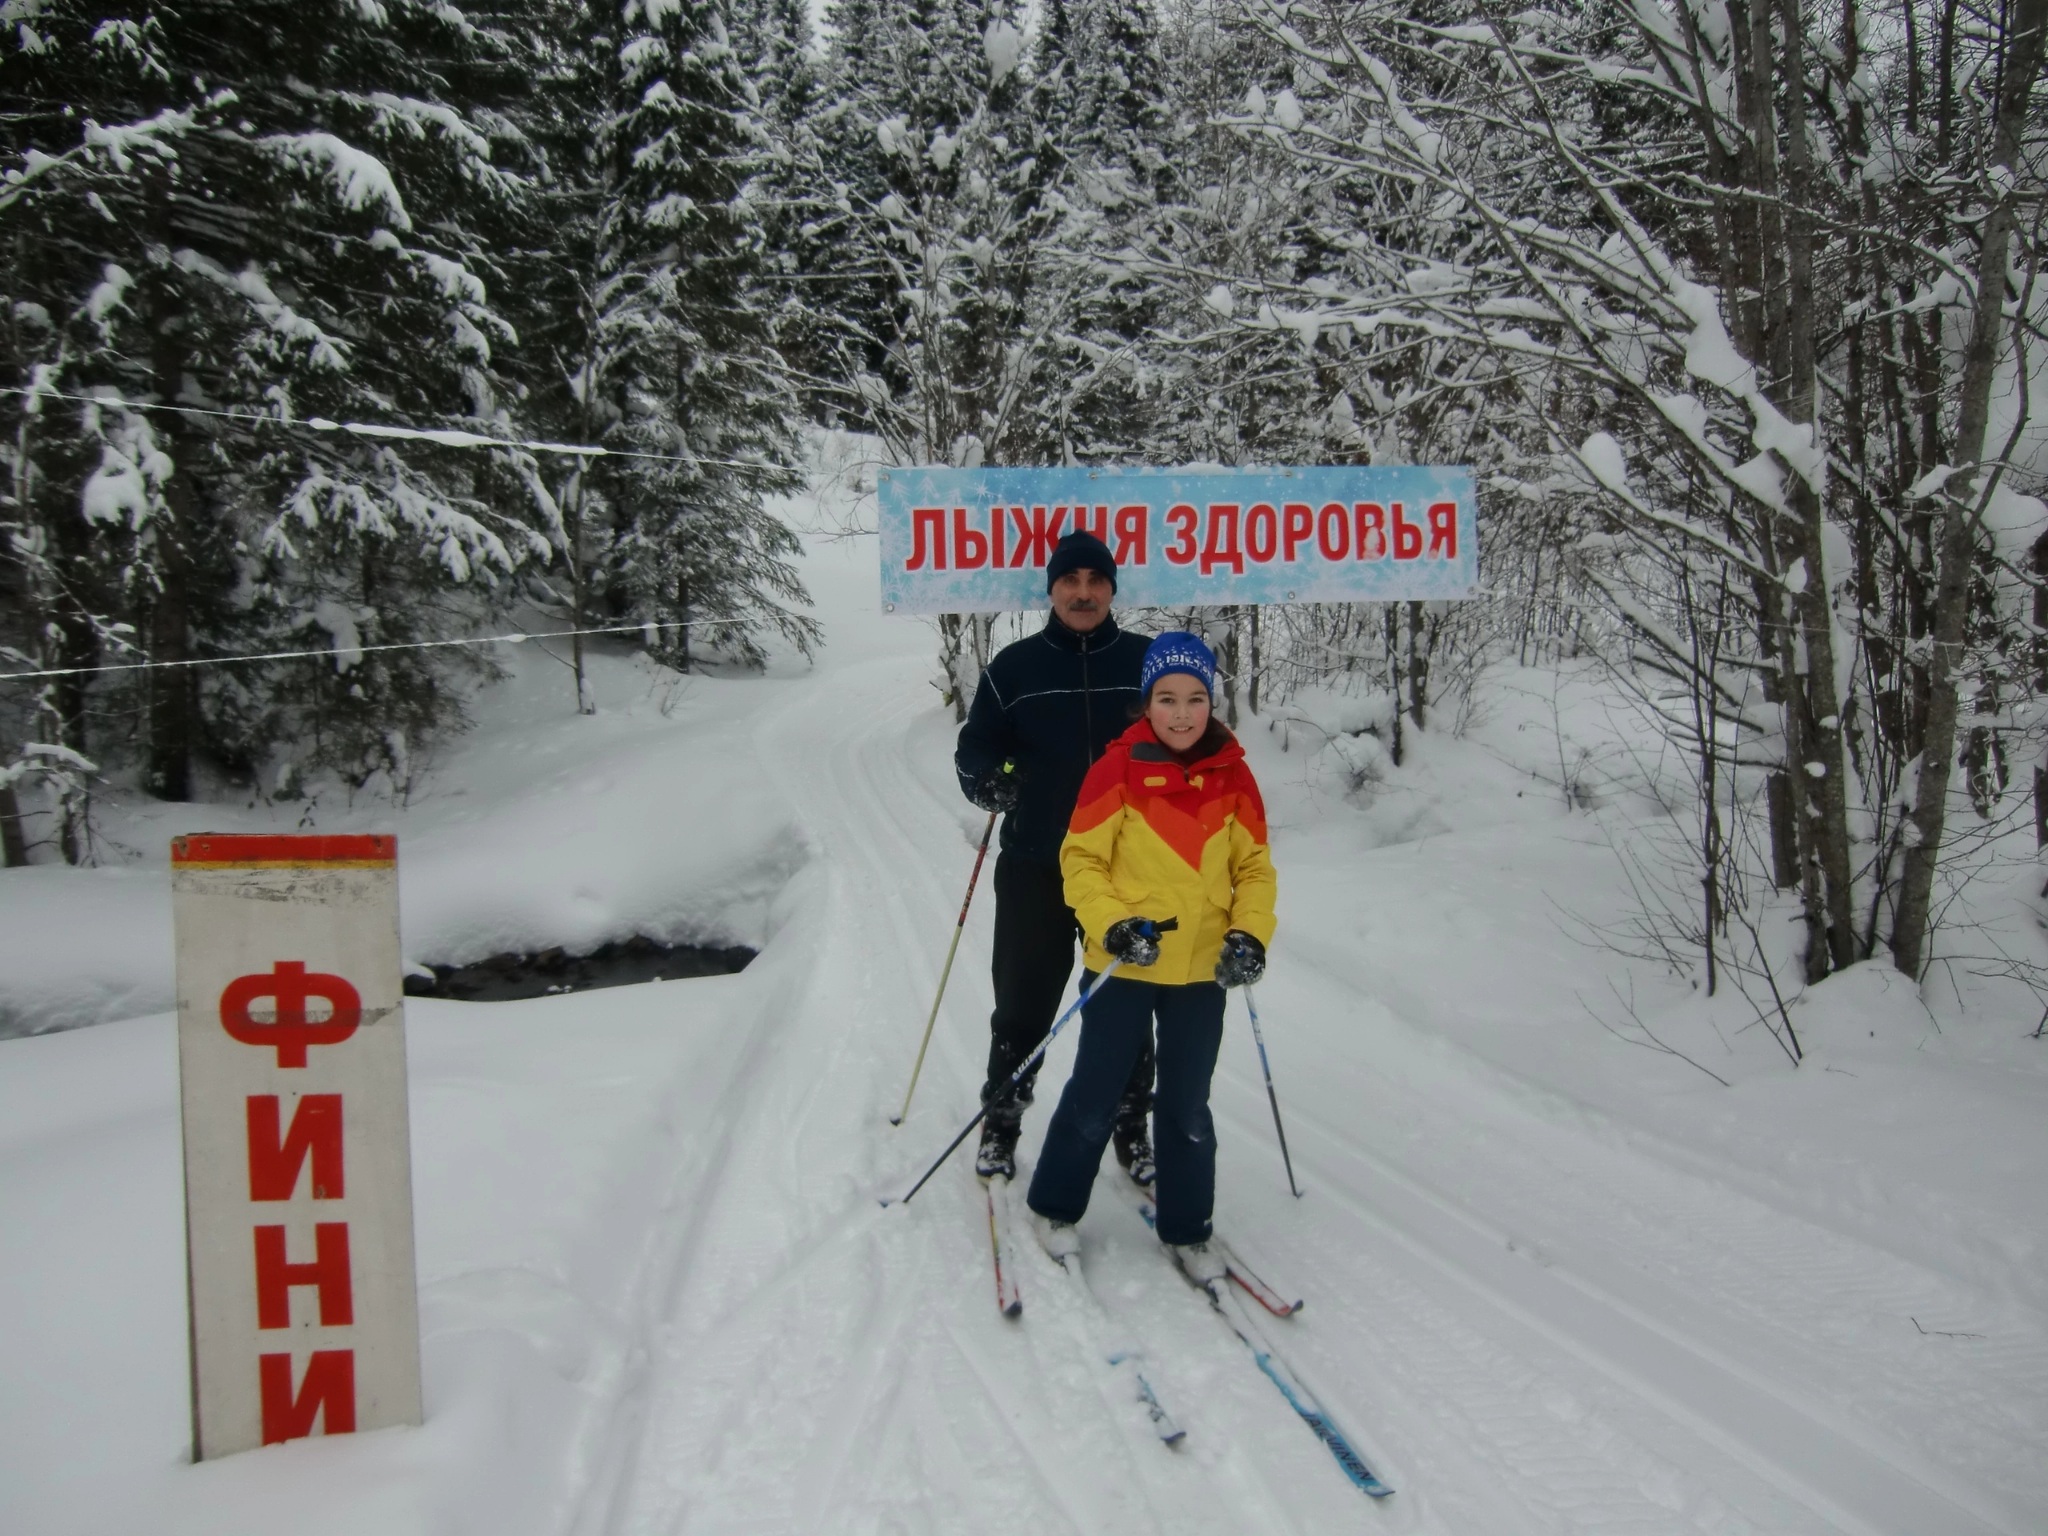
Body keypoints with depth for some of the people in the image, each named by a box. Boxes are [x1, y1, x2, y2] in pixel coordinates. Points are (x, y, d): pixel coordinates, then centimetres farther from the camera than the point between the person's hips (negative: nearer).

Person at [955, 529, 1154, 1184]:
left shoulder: (1148, 661, 5)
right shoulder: (1014, 667, 3)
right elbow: (974, 747, 7)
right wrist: (990, 780, -14)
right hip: (1034, 869, 0)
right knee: (1022, 1005, 7)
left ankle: (1132, 1123, 26)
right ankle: (1001, 1118, 24)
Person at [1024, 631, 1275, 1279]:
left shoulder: (1232, 775, -2)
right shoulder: (1118, 770, -11)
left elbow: (1254, 866, 5)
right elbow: (1081, 859, -8)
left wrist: (1250, 936, -8)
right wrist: (1113, 925, -20)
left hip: (1201, 972, 3)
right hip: (1123, 966, -2)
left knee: (1188, 1106, 13)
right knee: (1094, 1097, 9)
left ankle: (1187, 1230, 28)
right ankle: (1054, 1207, 29)